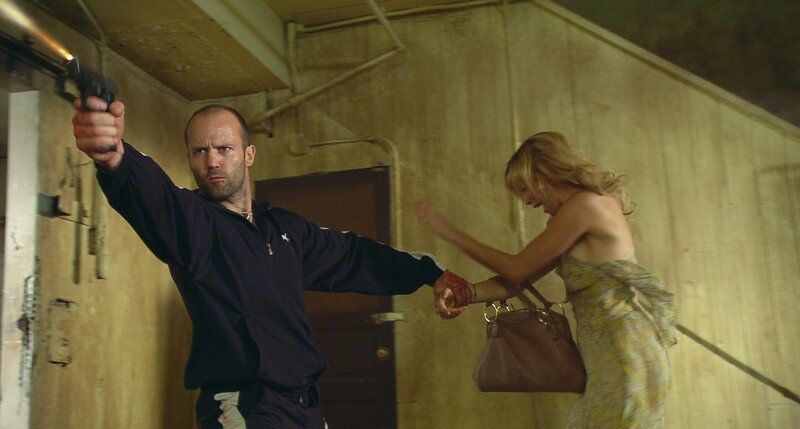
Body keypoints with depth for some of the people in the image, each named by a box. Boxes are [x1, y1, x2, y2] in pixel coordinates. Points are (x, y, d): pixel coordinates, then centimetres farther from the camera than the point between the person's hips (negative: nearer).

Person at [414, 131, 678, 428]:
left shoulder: (585, 204, -14)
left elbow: (518, 268, -10)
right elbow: (523, 277, 8)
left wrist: (449, 232, -4)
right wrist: (464, 295, -6)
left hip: (624, 350, -9)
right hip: (609, 352, 9)